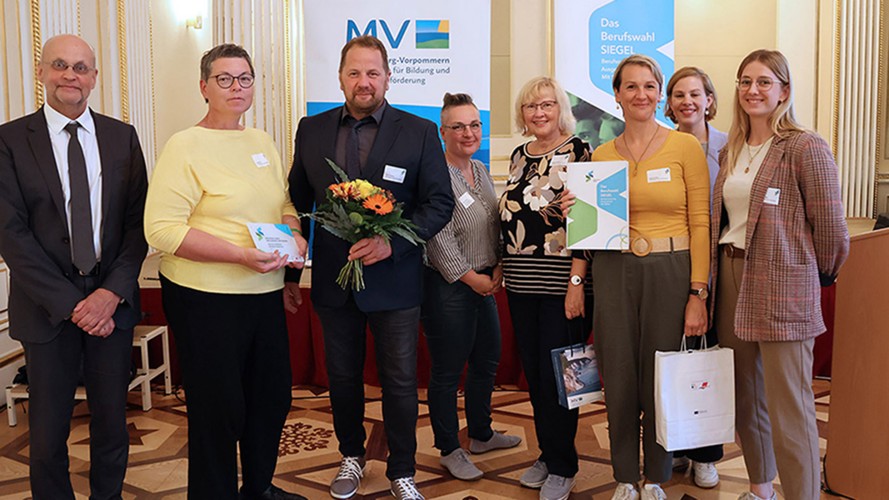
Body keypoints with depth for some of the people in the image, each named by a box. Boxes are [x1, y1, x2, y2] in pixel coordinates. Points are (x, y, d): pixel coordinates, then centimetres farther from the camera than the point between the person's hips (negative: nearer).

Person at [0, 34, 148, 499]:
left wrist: (112, 292, -11)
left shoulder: (122, 137, 5)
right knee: (48, 429, 8)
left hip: (112, 299, 2)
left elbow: (138, 220, 2)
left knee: (112, 420, 13)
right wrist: (70, 303, -13)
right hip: (46, 304, -2)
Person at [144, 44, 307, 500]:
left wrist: (293, 233, -2)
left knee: (272, 397, 17)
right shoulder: (185, 146, -10)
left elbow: (283, 202, 21)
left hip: (265, 294, 7)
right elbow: (161, 229, -18)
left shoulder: (261, 142, 10)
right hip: (206, 297, -7)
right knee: (218, 410, 4)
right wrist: (239, 254, -24)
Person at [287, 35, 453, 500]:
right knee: (342, 378, 17)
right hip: (333, 282, 3)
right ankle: (351, 455, 39)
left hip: (394, 280, -2)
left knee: (400, 382, 8)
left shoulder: (420, 132, -4)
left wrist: (393, 242, -21)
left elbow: (440, 203, -6)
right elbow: (298, 203, 9)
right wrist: (291, 272, 6)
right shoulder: (312, 130, 4)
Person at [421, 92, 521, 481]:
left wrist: (498, 268, 1)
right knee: (447, 371, 2)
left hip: (484, 284, 9)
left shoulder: (481, 171, 11)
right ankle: (450, 450, 17)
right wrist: (471, 277, -13)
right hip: (447, 286, -9)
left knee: (487, 361, 18)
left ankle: (481, 435, 36)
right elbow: (438, 238, -18)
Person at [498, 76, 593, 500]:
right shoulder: (519, 156, 13)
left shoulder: (578, 152, -6)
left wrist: (579, 278, -21)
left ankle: (562, 465, 15)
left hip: (560, 279, -6)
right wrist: (501, 265, 17)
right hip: (521, 279, 6)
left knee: (556, 371, 0)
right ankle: (547, 452, 28)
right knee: (532, 369, 12)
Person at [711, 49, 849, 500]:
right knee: (746, 399, 16)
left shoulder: (806, 148, -10)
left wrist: (821, 276, 5)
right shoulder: (732, 151, 13)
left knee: (788, 408, -5)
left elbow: (829, 226, -8)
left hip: (782, 290, -7)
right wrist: (718, 276, 13)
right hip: (732, 281, 7)